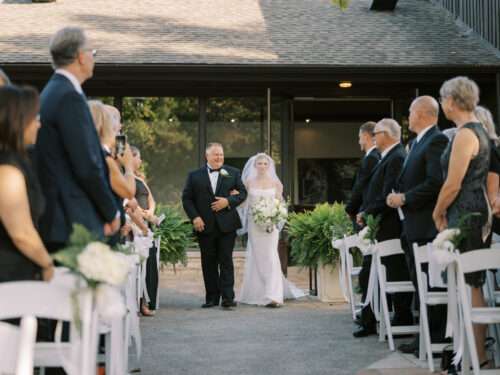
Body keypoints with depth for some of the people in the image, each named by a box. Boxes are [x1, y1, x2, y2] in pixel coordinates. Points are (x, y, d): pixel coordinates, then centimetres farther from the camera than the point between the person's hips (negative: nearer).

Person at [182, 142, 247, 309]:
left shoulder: (233, 173, 9)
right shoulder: (195, 175, 7)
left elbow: (242, 193, 6)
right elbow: (187, 198, 4)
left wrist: (228, 201, -11)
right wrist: (194, 217, -8)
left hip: (226, 225, -1)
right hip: (205, 225, 1)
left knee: (226, 261, -2)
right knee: (208, 263, 6)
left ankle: (228, 297, -1)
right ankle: (212, 298, 13)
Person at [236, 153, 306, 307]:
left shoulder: (276, 183, 5)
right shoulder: (249, 182, 5)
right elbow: (243, 203, 5)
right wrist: (235, 196, -14)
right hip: (254, 224, 1)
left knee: (270, 257, -10)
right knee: (256, 258, 5)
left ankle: (273, 296, -15)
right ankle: (257, 293, 16)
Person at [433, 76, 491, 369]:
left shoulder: (465, 134, -16)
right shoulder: (479, 130, 15)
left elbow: (453, 184, -18)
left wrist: (438, 212, -3)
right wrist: (446, 212, 19)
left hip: (465, 214, -10)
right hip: (476, 212, 10)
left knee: (469, 287, -6)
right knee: (471, 285, 13)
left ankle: (479, 357, -2)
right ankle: (476, 351, 19)